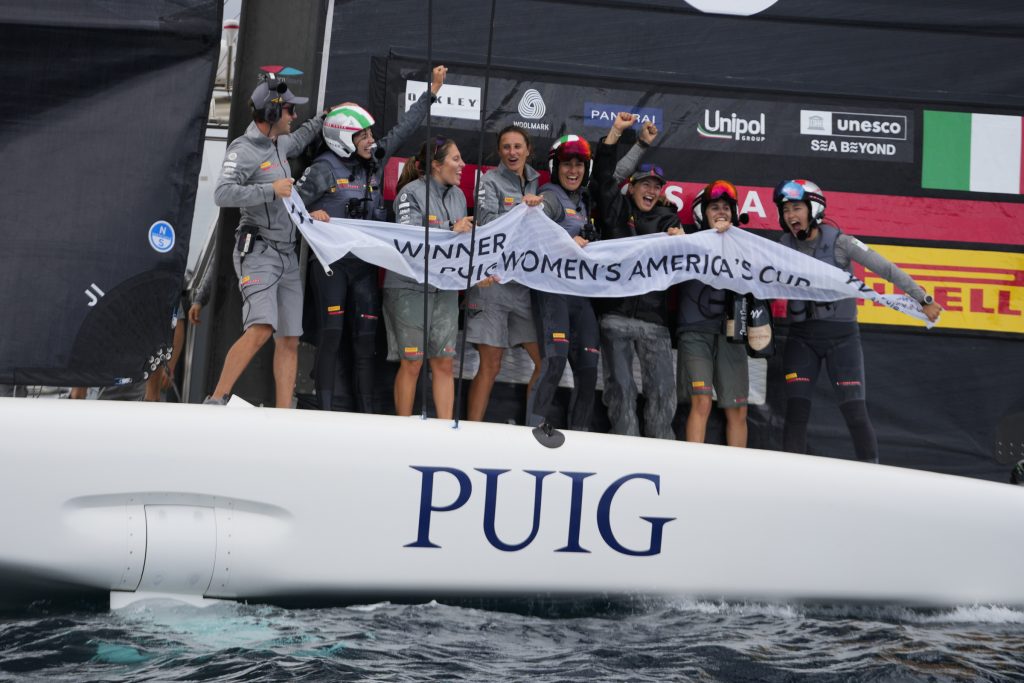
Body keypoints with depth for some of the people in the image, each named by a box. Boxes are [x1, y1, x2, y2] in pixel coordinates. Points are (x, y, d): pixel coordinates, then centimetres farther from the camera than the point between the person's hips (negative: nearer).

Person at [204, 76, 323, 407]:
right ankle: (216, 401, -15)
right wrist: (271, 190, -25)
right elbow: (222, 194, -23)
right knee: (260, 329, -24)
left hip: (287, 255, 9)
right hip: (258, 252, -9)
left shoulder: (278, 143, 16)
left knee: (289, 341, 4)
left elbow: (298, 139, 40)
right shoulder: (243, 150, -10)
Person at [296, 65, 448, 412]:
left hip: (366, 263, 5)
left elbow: (403, 128, 18)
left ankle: (366, 412, 7)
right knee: (331, 334, -7)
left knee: (367, 337, 3)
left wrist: (430, 92, 20)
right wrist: (310, 214, -25)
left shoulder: (375, 160, 10)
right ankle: (324, 411, -1)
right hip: (331, 262, -5)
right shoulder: (325, 168, -6)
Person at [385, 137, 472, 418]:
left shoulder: (458, 196, 10)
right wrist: (451, 233, -18)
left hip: (445, 288, 6)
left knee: (444, 363, 6)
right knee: (412, 363, 0)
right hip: (409, 286, -6)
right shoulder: (412, 193, -9)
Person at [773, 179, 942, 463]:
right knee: (796, 410, -3)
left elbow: (886, 269, -7)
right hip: (801, 336, 3)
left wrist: (923, 299, -8)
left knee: (855, 411, -5)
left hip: (841, 335, -3)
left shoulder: (839, 242, -9)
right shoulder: (785, 245, 3)